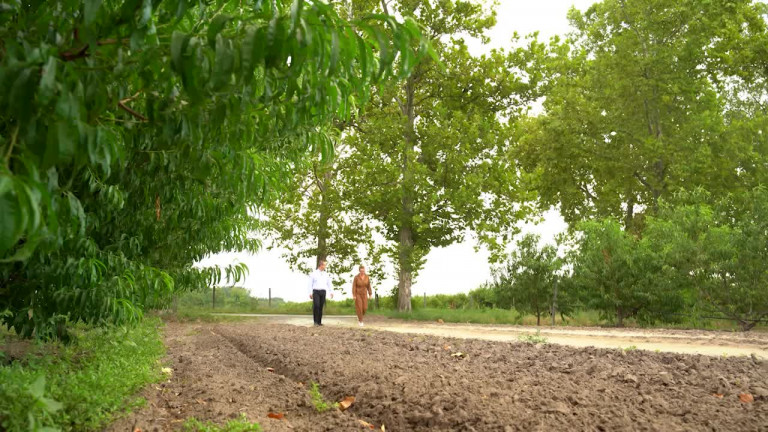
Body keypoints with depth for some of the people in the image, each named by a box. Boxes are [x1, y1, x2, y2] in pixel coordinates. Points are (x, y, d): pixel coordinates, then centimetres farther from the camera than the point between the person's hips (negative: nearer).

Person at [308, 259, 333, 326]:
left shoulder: (326, 275, 11)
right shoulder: (313, 274, 0)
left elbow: (329, 284, 12)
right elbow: (310, 284, 0)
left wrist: (331, 292, 1)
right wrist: (310, 293, -8)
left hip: (323, 292, 3)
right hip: (316, 292, -3)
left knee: (321, 307, 0)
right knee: (316, 306, -18)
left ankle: (319, 321, 7)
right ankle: (315, 321, -9)